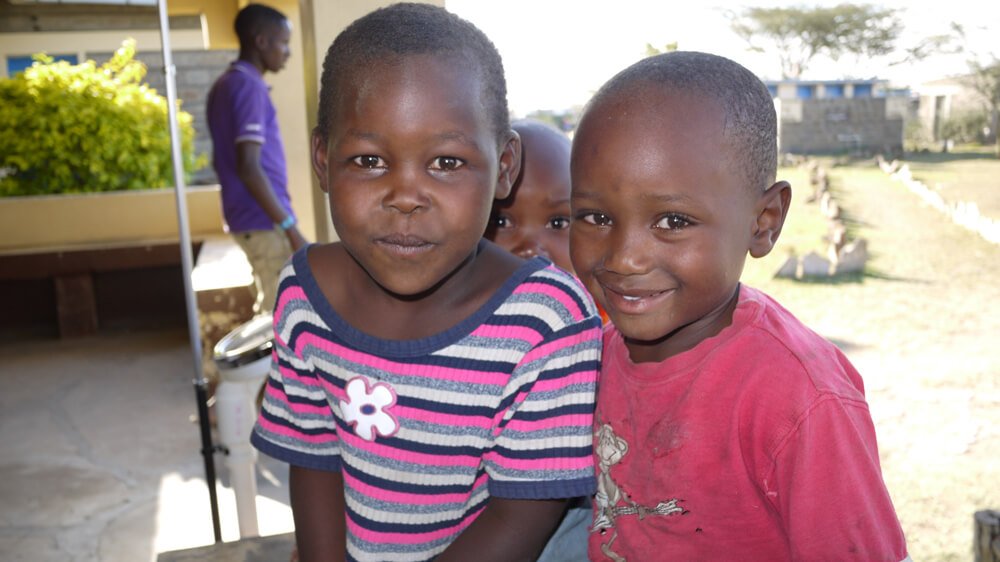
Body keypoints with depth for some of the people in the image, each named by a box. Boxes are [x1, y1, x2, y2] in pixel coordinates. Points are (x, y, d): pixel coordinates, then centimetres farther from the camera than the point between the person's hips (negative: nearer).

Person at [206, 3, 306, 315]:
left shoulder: (224, 85, 15)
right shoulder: (249, 87, -15)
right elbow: (249, 168, -24)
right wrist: (290, 227, -24)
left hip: (248, 218, 10)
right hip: (265, 222, -10)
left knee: (271, 309, 17)